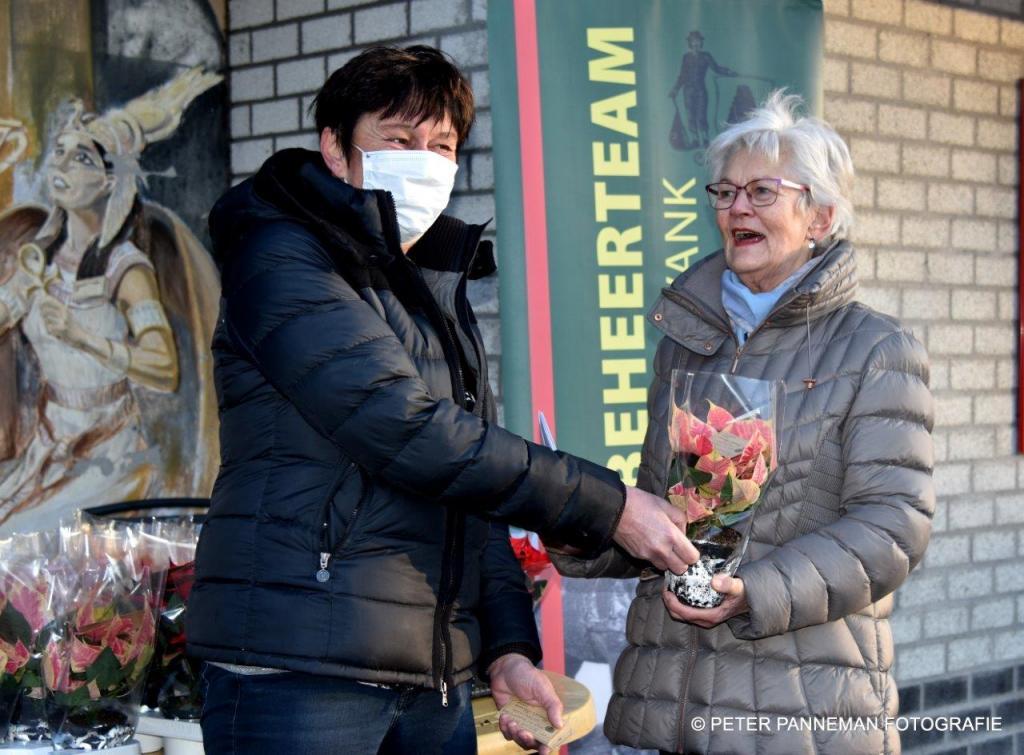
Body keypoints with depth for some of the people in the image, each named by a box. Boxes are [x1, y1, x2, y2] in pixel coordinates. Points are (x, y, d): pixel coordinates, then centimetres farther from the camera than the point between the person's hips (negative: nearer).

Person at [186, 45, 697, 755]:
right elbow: (405, 432, -16)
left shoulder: (440, 289, 20)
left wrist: (508, 647, 5)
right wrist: (608, 507, -13)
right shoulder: (281, 258, -6)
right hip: (299, 672, -7)